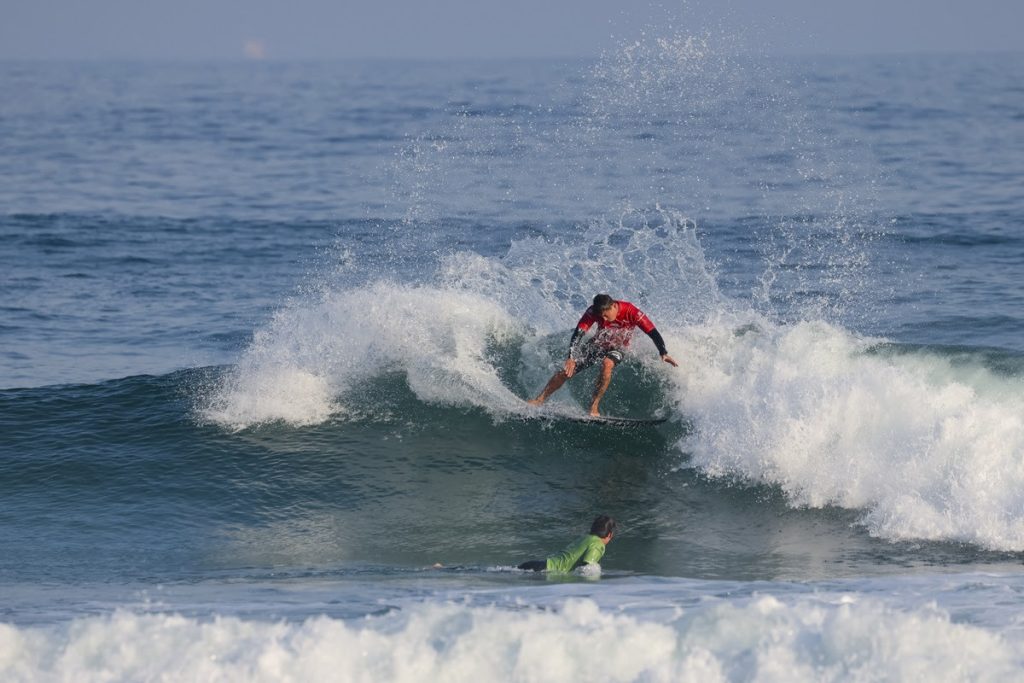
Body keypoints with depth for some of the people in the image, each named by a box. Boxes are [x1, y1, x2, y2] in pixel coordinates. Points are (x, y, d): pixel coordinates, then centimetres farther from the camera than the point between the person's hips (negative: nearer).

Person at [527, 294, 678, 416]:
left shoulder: (630, 312, -30)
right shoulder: (593, 312, -25)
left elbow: (652, 332, -27)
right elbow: (578, 334, -30)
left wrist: (663, 354, -35)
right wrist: (571, 358, -41)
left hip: (616, 349, -2)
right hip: (597, 344, 2)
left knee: (607, 364, -36)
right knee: (566, 371, -8)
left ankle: (594, 407, -28)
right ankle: (539, 400, 9)